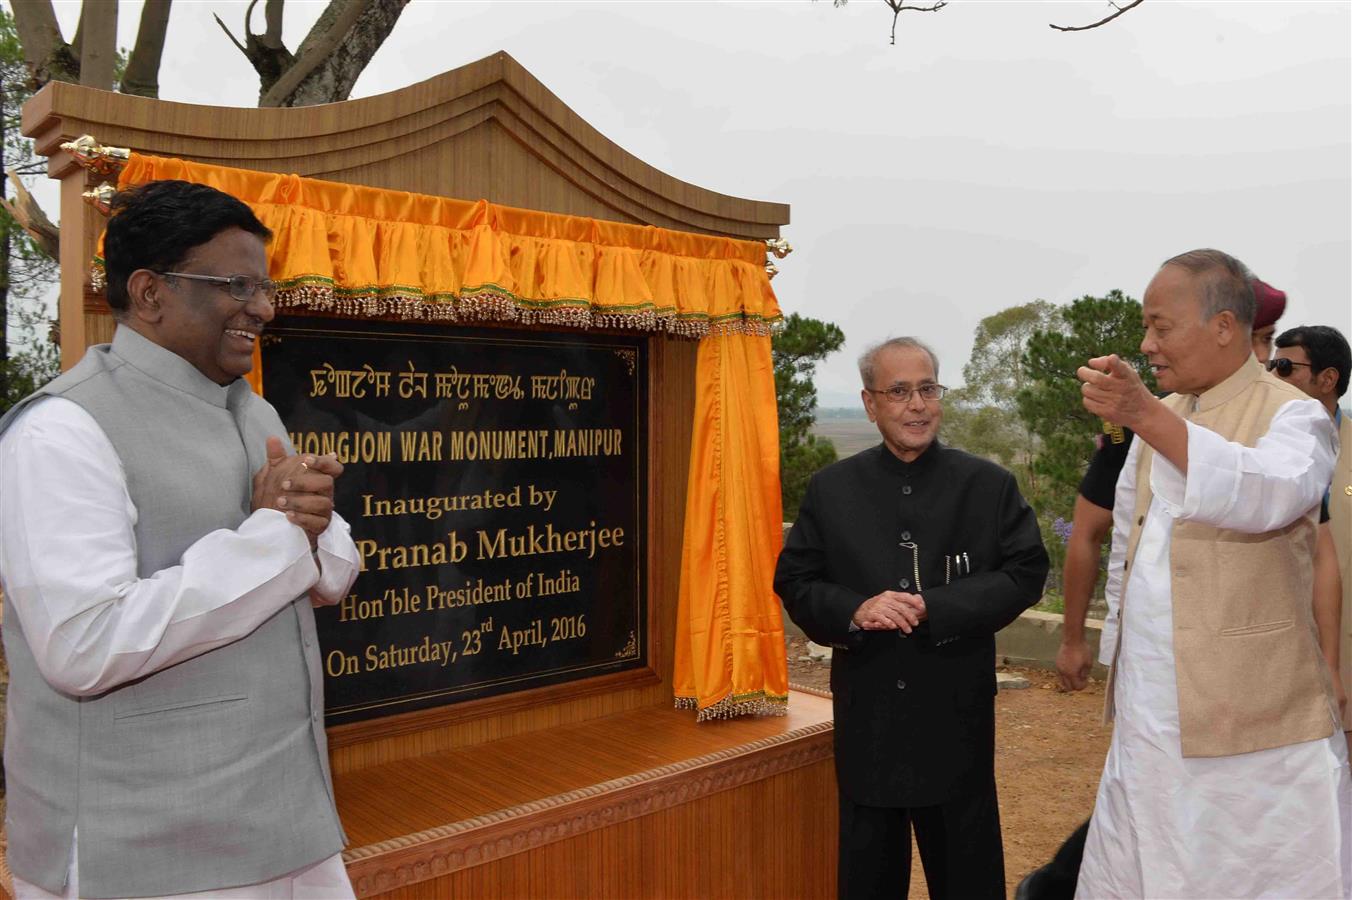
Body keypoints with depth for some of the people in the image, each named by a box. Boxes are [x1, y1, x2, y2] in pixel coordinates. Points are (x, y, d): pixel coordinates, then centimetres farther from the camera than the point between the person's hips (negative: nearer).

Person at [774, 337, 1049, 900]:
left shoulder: (990, 485, 0)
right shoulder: (830, 489, 2)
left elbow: (1025, 573, -5)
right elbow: (794, 582, 1)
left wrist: (935, 607, -18)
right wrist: (854, 611, -19)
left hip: (957, 717, -1)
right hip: (866, 719, 1)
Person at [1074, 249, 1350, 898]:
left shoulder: (1293, 415, -8)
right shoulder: (1160, 418, 12)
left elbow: (1269, 495, -31)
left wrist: (1147, 417, -40)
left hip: (1253, 727, -6)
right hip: (1147, 718, 6)